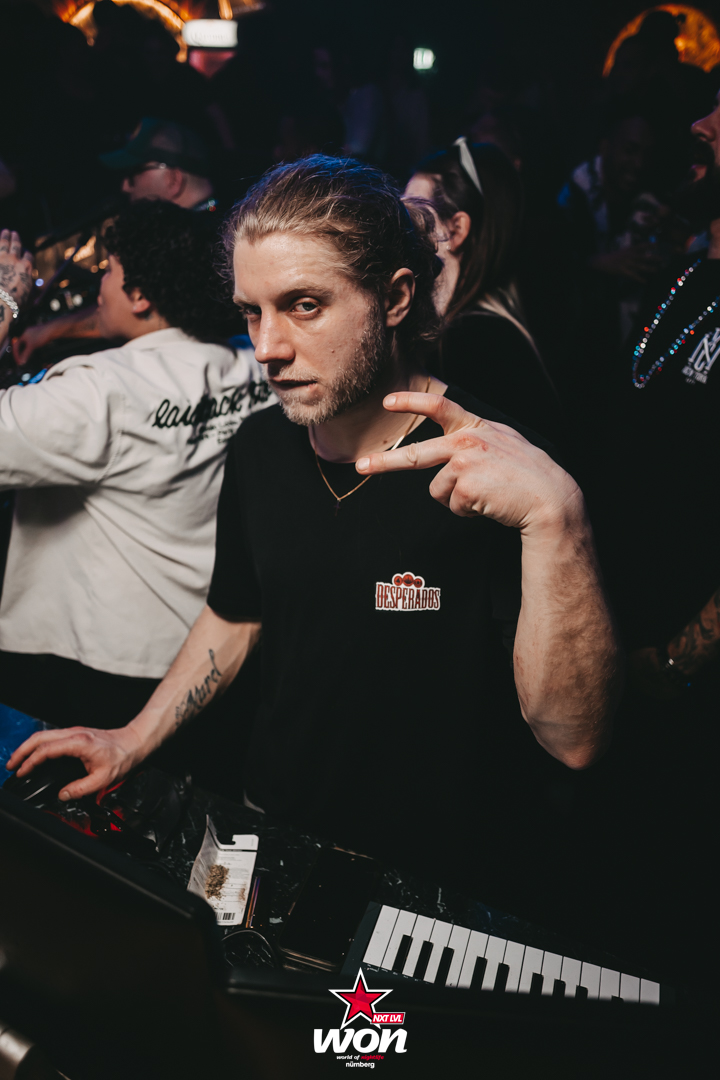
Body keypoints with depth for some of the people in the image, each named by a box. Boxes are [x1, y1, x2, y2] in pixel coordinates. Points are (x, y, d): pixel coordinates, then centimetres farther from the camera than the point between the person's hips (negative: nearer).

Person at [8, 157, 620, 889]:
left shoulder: (491, 467, -25)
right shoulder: (259, 447, -5)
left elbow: (572, 741, -31)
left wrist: (555, 518, -44)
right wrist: (132, 743, 4)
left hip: (434, 872, -5)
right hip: (272, 821, 6)